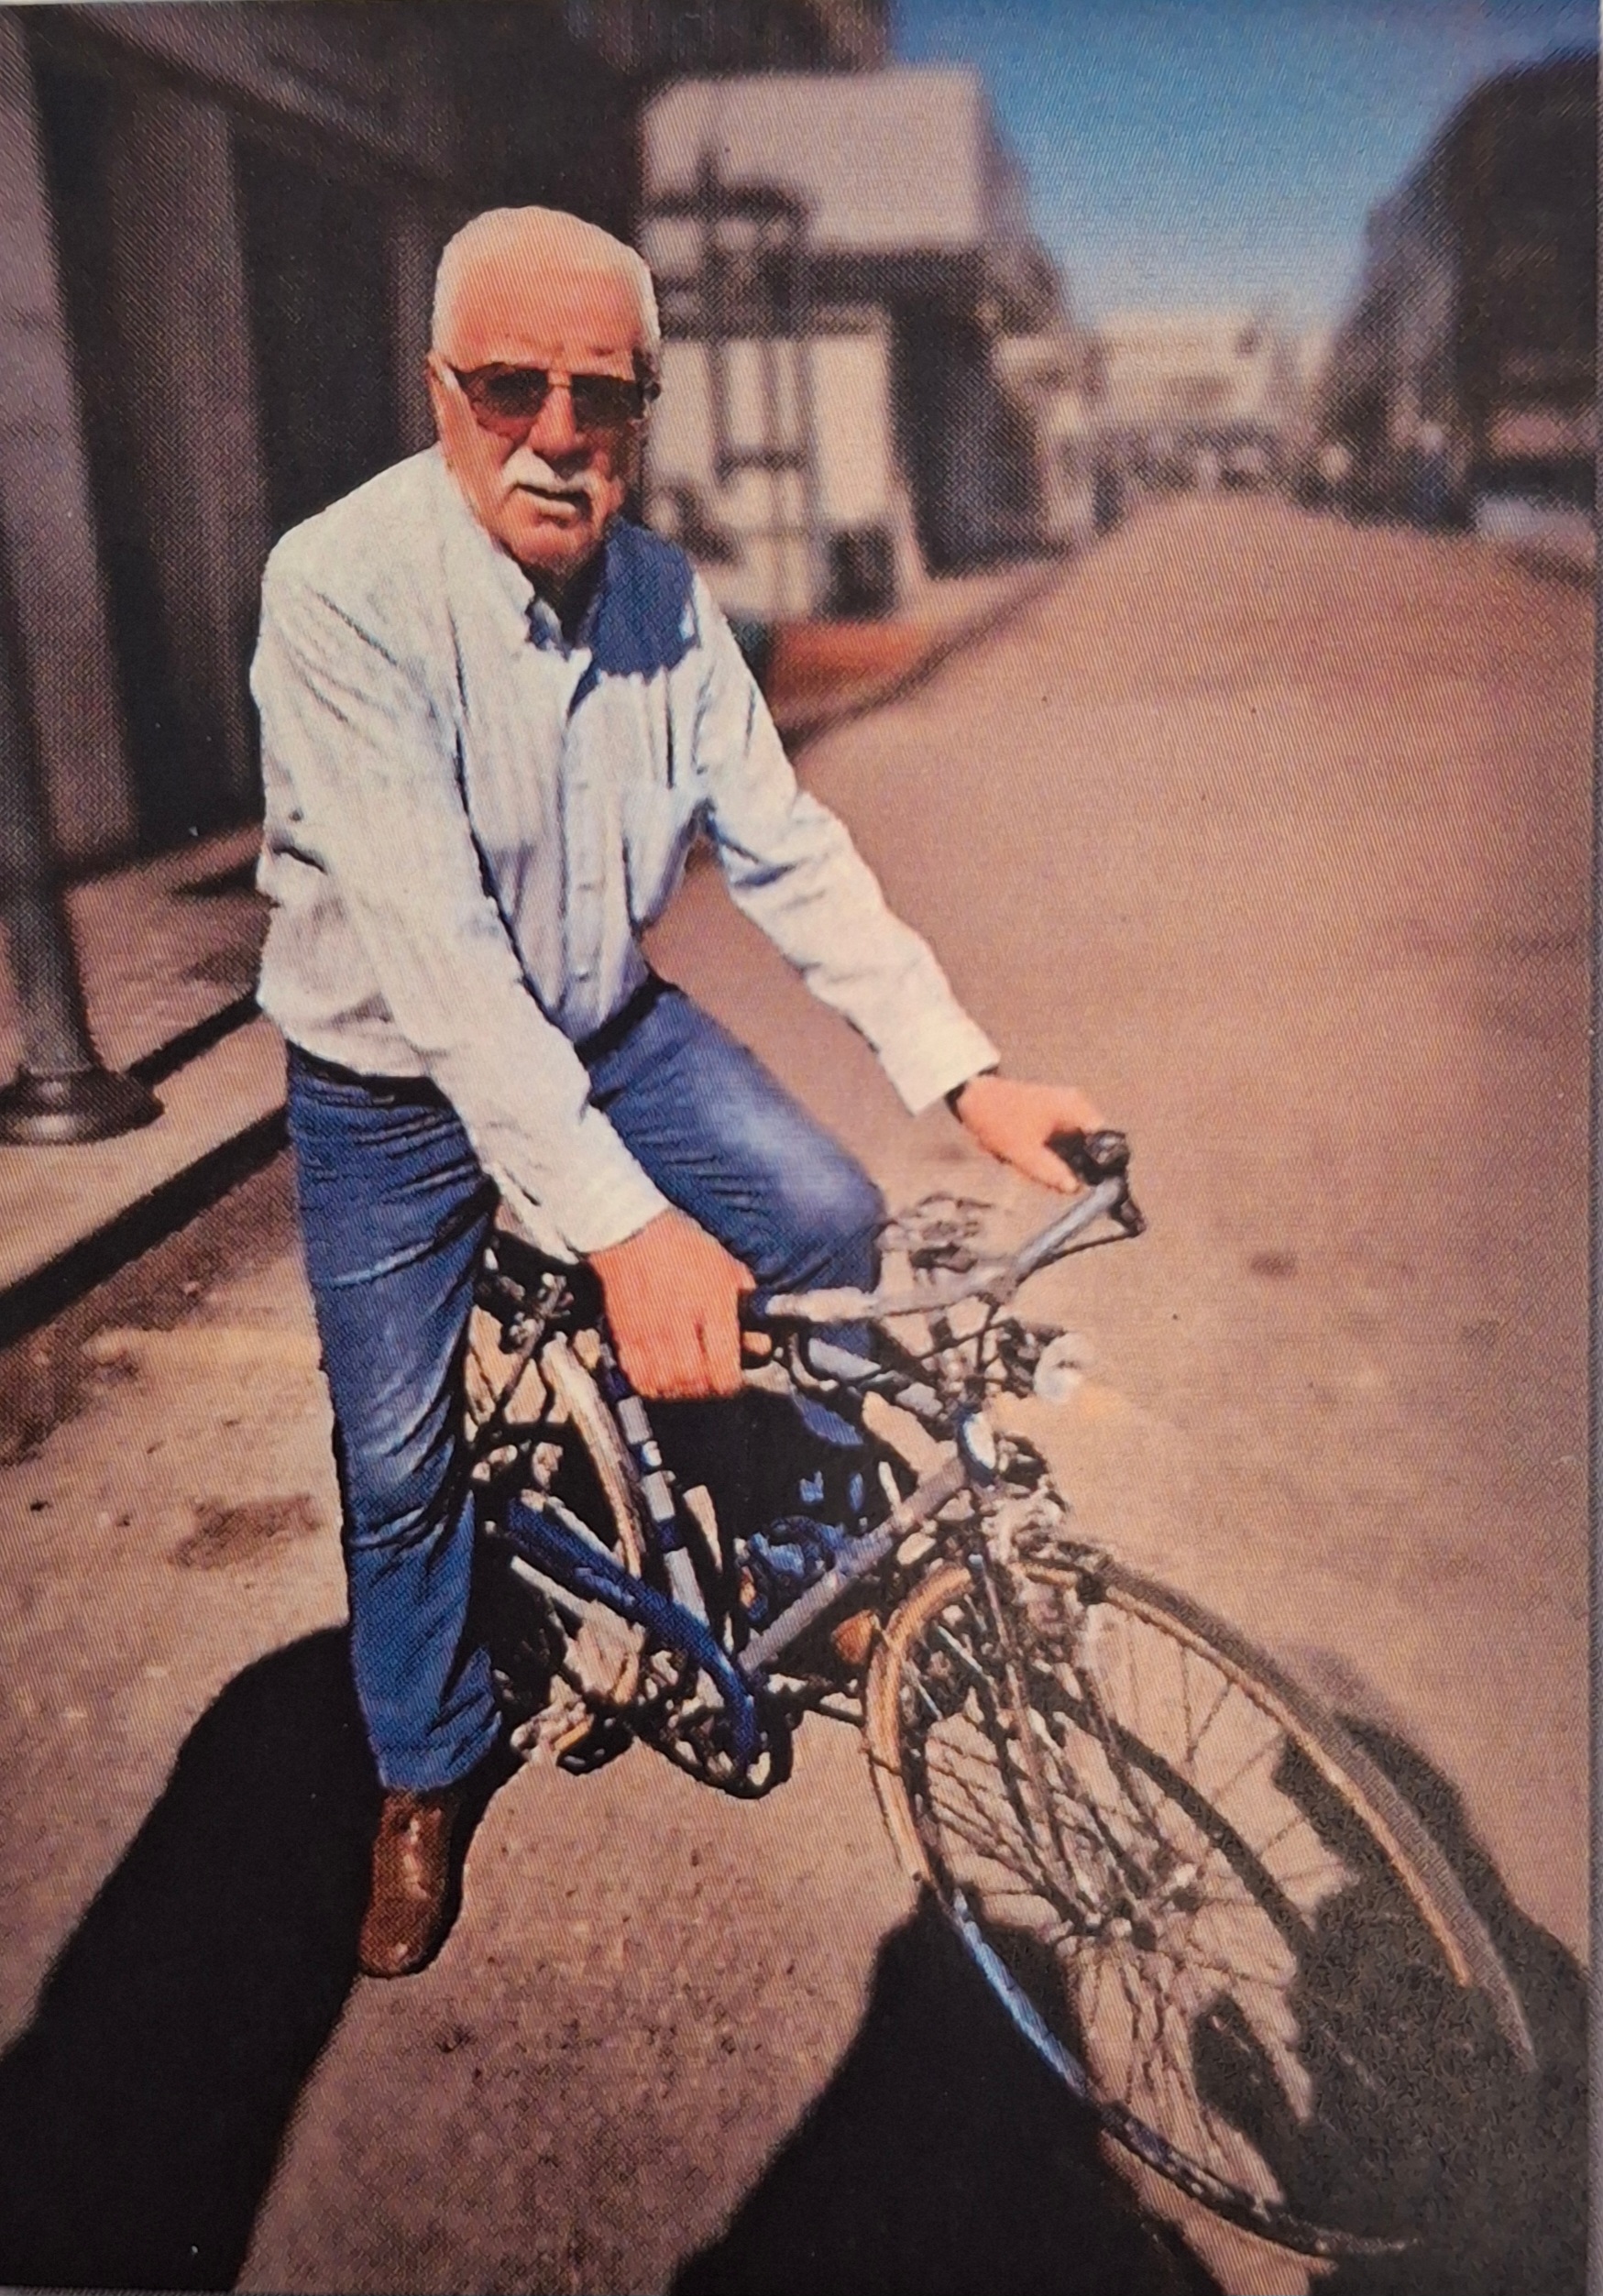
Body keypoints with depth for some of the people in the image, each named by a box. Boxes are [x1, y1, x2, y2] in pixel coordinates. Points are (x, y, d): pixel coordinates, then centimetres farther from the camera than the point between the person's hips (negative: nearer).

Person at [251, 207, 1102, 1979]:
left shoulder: (665, 594, -9)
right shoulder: (342, 589, -26)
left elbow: (785, 851, -10)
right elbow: (430, 938, -36)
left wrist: (968, 1073, -22)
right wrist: (622, 1223, -44)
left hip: (611, 1026, 4)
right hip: (393, 1086, -3)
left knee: (830, 1221, -15)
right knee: (398, 1460, 5)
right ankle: (423, 1775, 33)